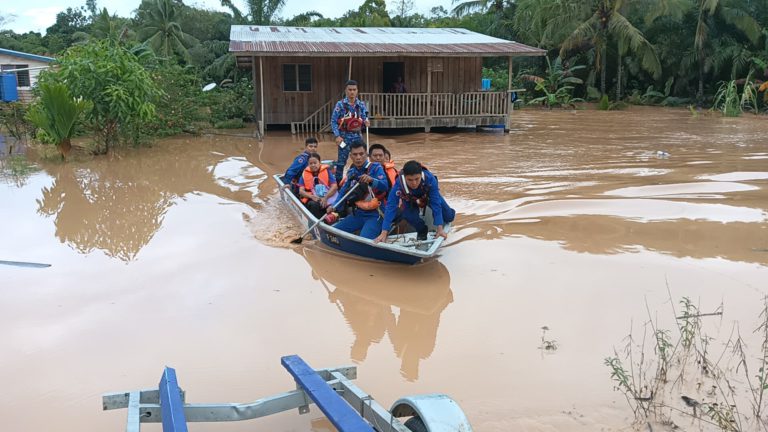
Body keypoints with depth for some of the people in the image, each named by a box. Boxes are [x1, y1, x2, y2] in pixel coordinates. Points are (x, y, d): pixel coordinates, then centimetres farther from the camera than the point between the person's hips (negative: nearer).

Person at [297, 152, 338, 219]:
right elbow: (301, 191, 3)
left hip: (328, 199, 0)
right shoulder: (305, 174, 7)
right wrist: (312, 196, -15)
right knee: (313, 205, -35)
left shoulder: (326, 171, 5)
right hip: (312, 200, 0)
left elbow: (334, 186, -3)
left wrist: (325, 198, -17)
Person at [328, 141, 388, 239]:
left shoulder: (375, 168, -10)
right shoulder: (351, 171, 8)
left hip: (374, 215, -6)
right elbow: (344, 190, 15)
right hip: (357, 213, 7)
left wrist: (371, 180, -41)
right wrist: (333, 206, 2)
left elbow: (385, 187, -23)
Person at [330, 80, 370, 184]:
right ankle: (338, 182, 11)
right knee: (341, 162, 0)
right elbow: (333, 121, -5)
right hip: (345, 136, -3)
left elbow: (364, 118, 5)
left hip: (358, 136, 3)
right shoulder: (340, 104, -6)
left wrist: (366, 122, -19)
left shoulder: (361, 104, 3)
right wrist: (337, 136, -13)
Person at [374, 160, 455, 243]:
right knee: (407, 215, -28)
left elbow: (436, 204, -39)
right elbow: (391, 207, -41)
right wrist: (384, 233, -45)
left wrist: (439, 229, -40)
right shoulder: (398, 185, -42)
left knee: (449, 217, -1)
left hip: (429, 196, 0)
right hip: (410, 200, 0)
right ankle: (422, 230, 5)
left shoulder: (430, 179, -43)